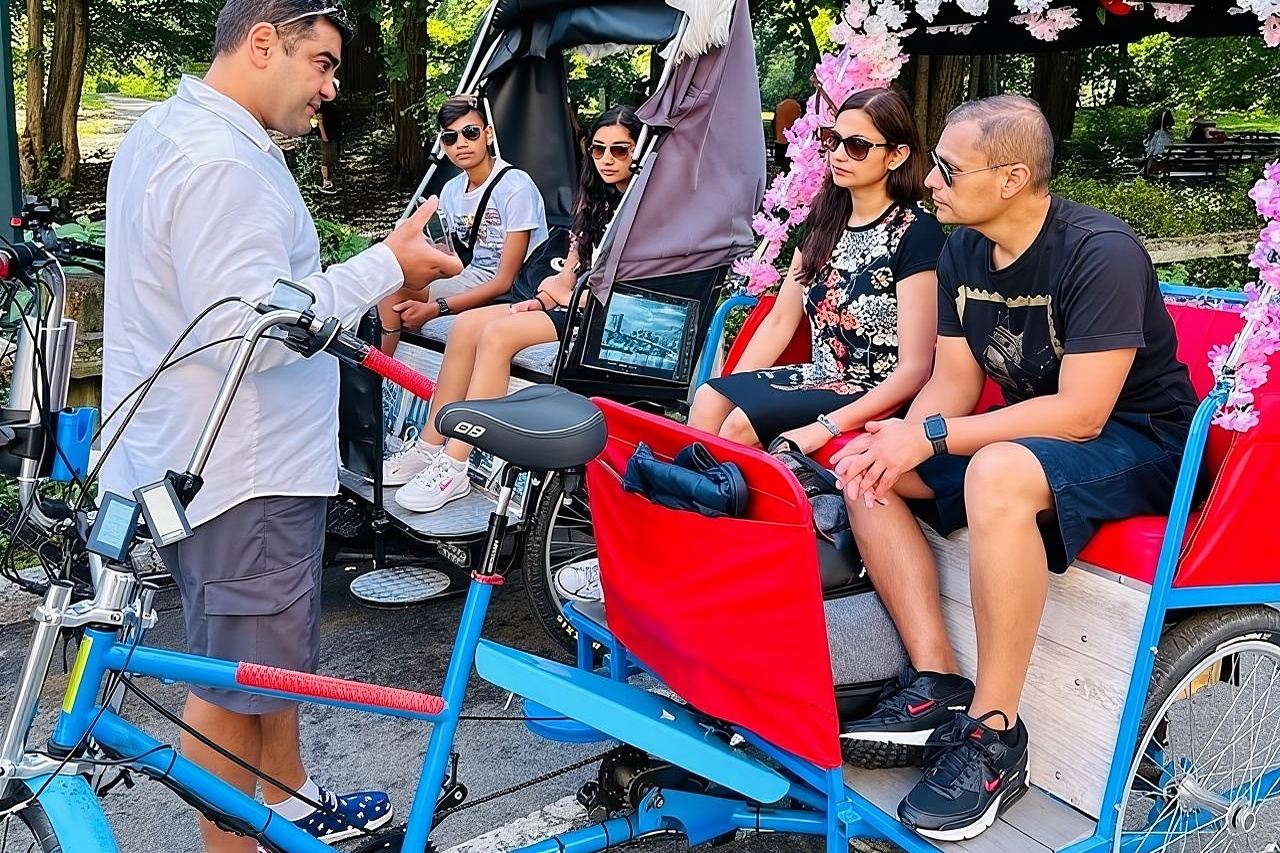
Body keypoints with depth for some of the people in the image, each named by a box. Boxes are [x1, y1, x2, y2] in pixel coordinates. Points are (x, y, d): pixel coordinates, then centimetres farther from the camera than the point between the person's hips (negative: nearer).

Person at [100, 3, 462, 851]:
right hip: (240, 471, -11)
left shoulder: (162, 131, 13)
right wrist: (387, 265, -23)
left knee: (274, 650, 24)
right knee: (237, 682, 4)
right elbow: (248, 328, -29)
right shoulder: (221, 160, -23)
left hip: (200, 453, 11)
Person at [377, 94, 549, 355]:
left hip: (510, 293, -8)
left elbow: (505, 281, -18)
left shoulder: (515, 186, -17)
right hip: (471, 279, 8)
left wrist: (435, 308, -24)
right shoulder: (451, 191, 6)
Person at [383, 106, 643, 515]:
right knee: (467, 325, -9)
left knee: (499, 334, -27)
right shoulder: (594, 202, 19)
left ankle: (454, 467, -25)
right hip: (572, 307, 9)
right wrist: (543, 297, 0)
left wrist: (570, 295, -10)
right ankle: (429, 448, -7)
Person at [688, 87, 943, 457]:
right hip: (821, 376, 7)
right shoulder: (826, 218, 10)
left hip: (875, 397, -6)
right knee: (709, 400, -17)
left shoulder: (915, 232, -12)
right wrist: (732, 388, -3)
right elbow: (780, 320, 11)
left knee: (743, 422, -25)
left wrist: (826, 428, -27)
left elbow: (914, 368, -17)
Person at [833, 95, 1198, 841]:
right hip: (1030, 433, 8)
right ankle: (937, 684, -9)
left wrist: (932, 438, -28)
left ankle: (993, 736, -26)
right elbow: (954, 380, 2)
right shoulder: (963, 250, 0)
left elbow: (1081, 414, -27)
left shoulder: (1101, 253, -23)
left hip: (1137, 440, -8)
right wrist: (902, 440, -19)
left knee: (996, 474, -39)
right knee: (864, 468, -7)